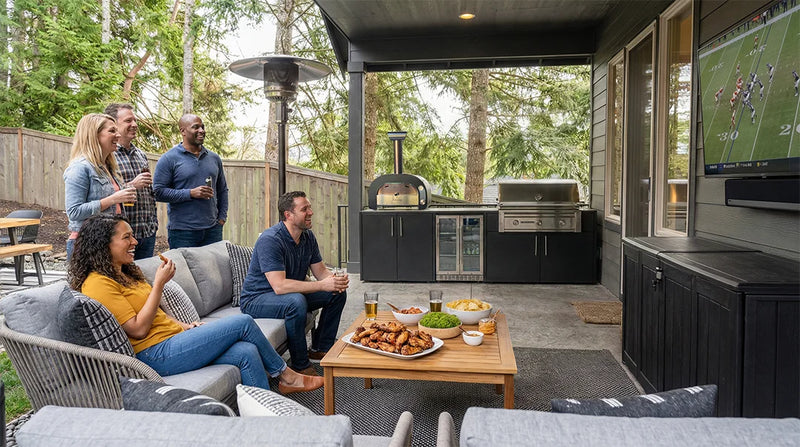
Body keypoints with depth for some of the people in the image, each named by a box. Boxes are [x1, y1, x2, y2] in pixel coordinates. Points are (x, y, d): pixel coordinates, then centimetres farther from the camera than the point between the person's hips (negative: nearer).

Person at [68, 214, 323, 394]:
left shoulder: (125, 273, 19)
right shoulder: (98, 284, -12)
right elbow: (138, 329, -18)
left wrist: (183, 326, 8)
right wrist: (159, 284, -15)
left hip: (173, 339, 9)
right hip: (156, 355, -9)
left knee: (246, 352, -12)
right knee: (243, 322, -12)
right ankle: (285, 376, 8)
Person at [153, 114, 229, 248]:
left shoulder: (214, 158, 14)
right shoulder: (169, 159, -2)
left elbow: (222, 190, 20)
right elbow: (158, 192, -8)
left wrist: (222, 217, 9)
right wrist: (190, 193, -16)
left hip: (213, 230, 5)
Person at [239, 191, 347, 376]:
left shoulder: (308, 236, 0)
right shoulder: (270, 239, -27)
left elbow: (321, 271, 2)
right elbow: (279, 286, -35)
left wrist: (336, 280, -22)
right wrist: (322, 285, -35)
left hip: (293, 295, 8)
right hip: (257, 299, -8)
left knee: (338, 293, -1)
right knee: (296, 301, -37)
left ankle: (320, 348, 9)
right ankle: (301, 366, -22)